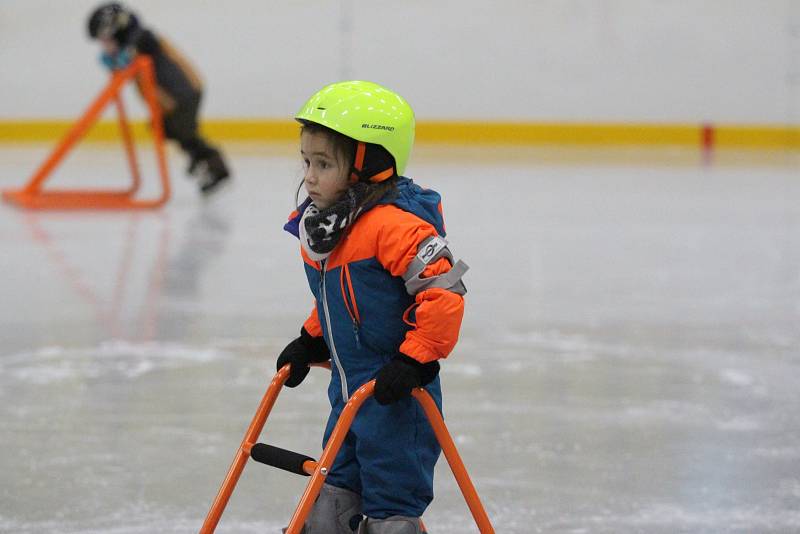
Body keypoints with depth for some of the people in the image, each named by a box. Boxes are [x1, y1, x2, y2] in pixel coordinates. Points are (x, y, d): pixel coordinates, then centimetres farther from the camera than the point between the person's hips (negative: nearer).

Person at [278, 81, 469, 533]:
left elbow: (444, 291, -27)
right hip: (348, 387, 9)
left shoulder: (394, 224, -23)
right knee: (332, 496, 17)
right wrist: (310, 343, 17)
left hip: (396, 393, -9)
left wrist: (416, 359, -26)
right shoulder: (319, 226, 7)